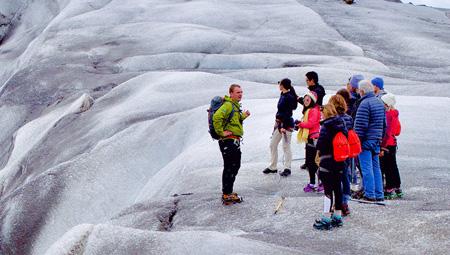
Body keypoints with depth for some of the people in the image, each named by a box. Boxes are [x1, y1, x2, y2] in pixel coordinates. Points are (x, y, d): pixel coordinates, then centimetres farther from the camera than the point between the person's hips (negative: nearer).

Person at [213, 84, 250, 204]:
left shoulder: (235, 105, 17)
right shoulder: (228, 105, -16)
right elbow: (216, 117, -31)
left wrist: (243, 116, 11)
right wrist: (221, 132, -26)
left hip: (235, 141, 11)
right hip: (229, 141, -11)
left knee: (235, 166, 18)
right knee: (229, 168, -6)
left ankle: (228, 192, 28)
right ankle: (226, 195, -1)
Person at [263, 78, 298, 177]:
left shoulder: (289, 97, -16)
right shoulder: (282, 95, 10)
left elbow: (288, 113, -19)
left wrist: (284, 127, -22)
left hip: (287, 124, -10)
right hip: (278, 122, 10)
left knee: (286, 146, -3)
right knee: (273, 144, 11)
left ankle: (287, 168, 5)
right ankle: (272, 167, 19)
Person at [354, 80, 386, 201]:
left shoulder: (365, 104, -14)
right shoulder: (379, 102, 14)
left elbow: (360, 125, -17)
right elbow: (384, 123, 20)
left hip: (366, 141, -8)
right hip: (376, 141, 8)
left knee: (367, 168, -5)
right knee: (376, 167, 12)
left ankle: (370, 194, -4)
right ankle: (379, 195, 14)